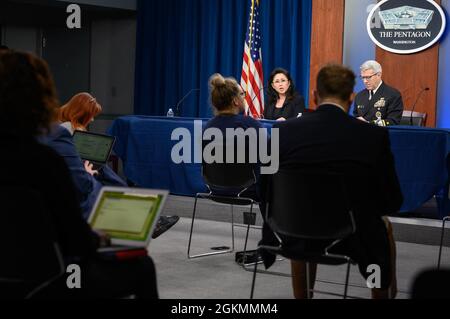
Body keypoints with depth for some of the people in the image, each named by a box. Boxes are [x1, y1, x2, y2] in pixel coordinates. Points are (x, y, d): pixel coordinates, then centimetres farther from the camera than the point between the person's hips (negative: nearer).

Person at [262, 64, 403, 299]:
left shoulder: (283, 130, -9)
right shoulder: (374, 135, -12)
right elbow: (392, 202, -4)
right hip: (353, 238, -1)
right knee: (383, 227, 35)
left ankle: (301, 296, 48)